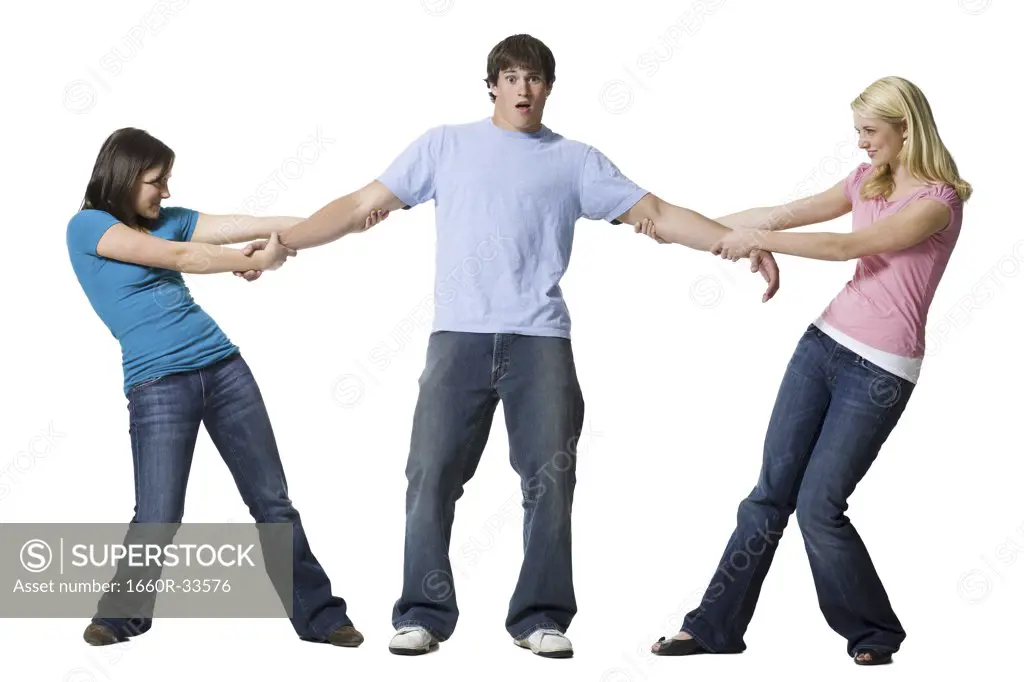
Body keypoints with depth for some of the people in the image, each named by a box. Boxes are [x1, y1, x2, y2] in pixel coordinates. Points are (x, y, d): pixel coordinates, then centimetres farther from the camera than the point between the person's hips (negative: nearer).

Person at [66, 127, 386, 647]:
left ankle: (318, 615, 12)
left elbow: (254, 225, 8)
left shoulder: (167, 219, 15)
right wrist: (255, 262, 0)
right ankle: (122, 614, 20)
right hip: (158, 384, -5)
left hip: (223, 366, 6)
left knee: (273, 500, 5)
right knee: (158, 519, -5)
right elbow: (178, 258, -10)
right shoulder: (87, 226, -2)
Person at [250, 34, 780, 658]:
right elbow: (364, 204, 13)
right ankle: (423, 614, 3)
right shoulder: (446, 145, 14)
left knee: (551, 477, -2)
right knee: (432, 474, -6)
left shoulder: (576, 160, 13)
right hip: (459, 336, 0)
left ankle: (541, 616, 8)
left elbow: (658, 213, 10)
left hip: (541, 340, 1)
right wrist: (283, 242, 6)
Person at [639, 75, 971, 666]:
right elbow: (778, 215, 12)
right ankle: (717, 626, 11)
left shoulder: (938, 201, -12)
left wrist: (758, 240, -20)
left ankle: (874, 633, 14)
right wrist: (684, 231, 11)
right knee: (772, 489, 5)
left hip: (880, 371, -6)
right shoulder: (868, 180, 11)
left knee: (818, 507, -7)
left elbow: (847, 247, -21)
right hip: (826, 341, 7)